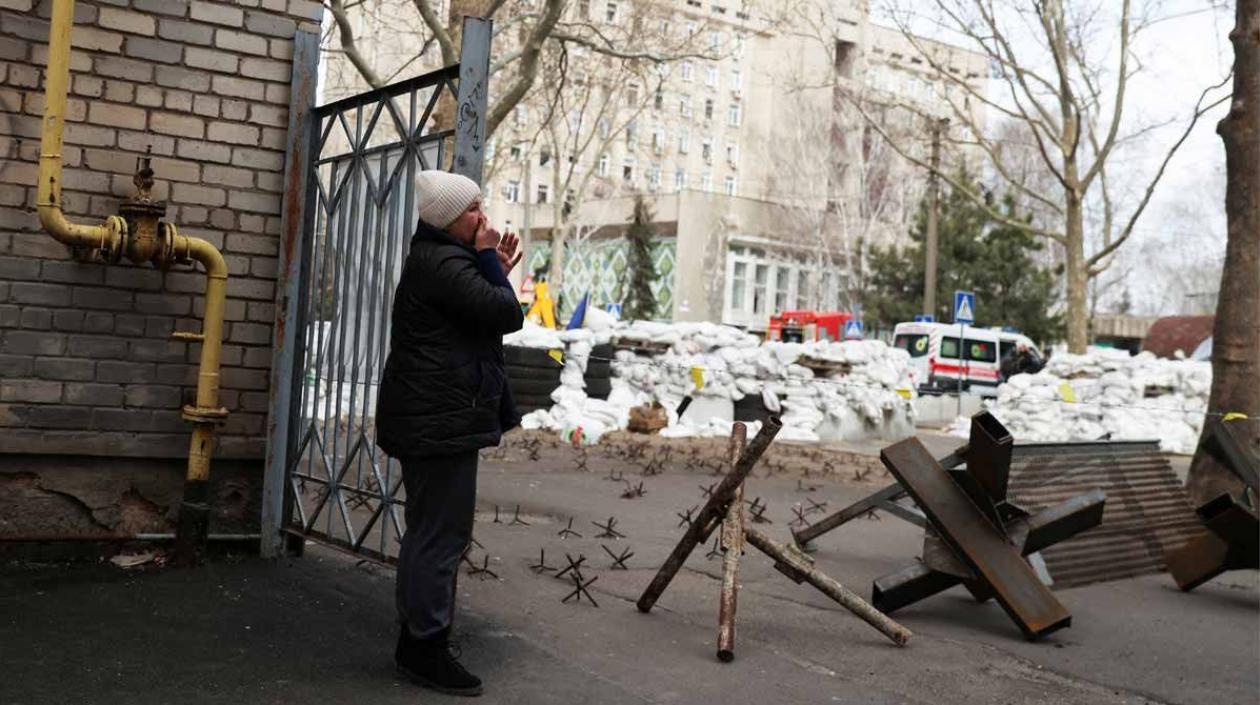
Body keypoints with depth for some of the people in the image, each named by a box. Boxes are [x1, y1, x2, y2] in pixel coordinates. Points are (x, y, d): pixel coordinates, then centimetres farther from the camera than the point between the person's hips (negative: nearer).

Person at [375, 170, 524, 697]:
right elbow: (507, 315, -20)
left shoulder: (436, 259, 19)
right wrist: (490, 262, -8)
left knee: (428, 533, 17)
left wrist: (495, 269, 10)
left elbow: (477, 318, 22)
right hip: (442, 420, -12)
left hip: (432, 418, 12)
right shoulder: (443, 263, -16)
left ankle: (415, 641, 26)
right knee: (443, 535, -7)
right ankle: (427, 648, 1)